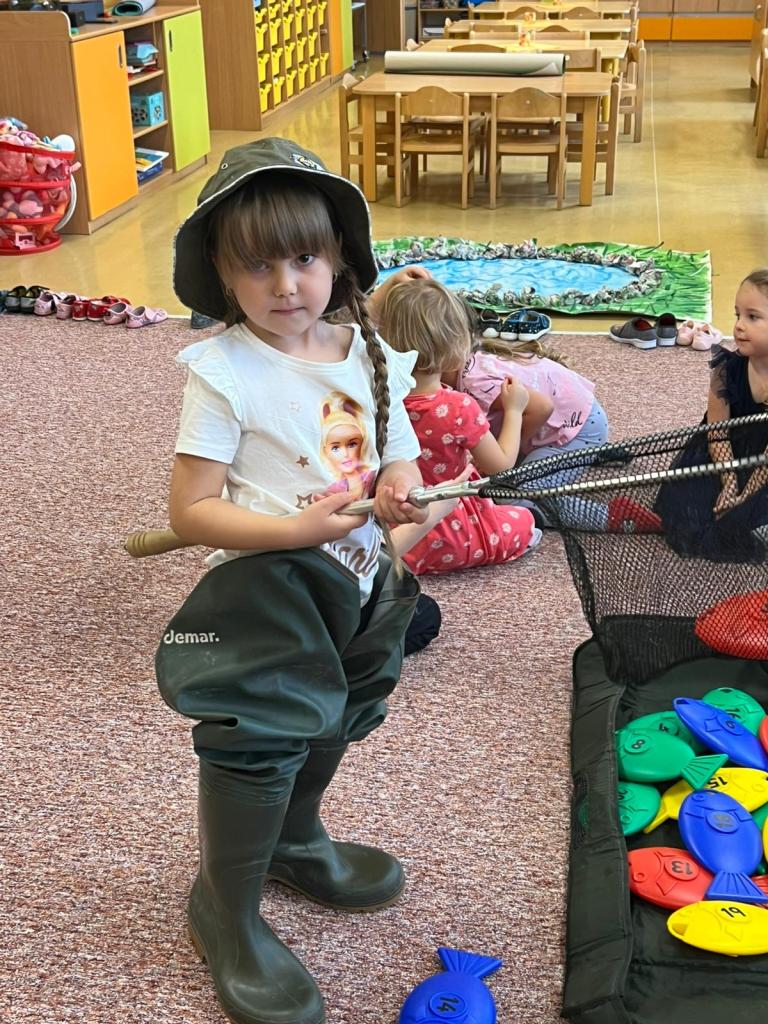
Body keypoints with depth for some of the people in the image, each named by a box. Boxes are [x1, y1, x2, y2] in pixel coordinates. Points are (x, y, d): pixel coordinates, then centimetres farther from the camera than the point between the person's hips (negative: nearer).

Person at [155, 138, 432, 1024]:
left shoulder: (367, 353, -2)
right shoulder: (225, 371, -18)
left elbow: (398, 457, 9)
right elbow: (189, 511, -19)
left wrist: (399, 489, -15)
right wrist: (298, 528, -30)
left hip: (356, 584, 7)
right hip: (264, 592, -7)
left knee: (334, 723, 24)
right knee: (257, 742, -4)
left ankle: (295, 838, 54)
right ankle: (225, 911, 23)